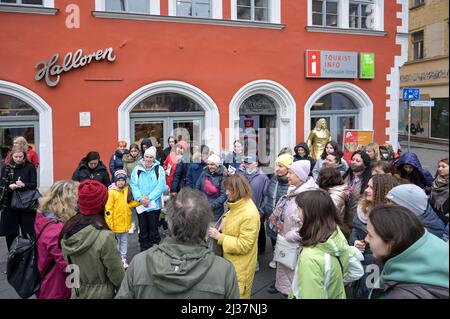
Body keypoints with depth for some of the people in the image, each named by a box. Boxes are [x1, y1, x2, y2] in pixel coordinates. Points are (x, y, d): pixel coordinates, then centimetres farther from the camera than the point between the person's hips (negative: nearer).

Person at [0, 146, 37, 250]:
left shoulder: (30, 167, 0)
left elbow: (34, 185, -7)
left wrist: (24, 185, -26)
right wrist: (9, 186, -18)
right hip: (10, 204, 2)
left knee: (31, 231, -3)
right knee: (10, 233, 7)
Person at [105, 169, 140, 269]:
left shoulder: (127, 190, 2)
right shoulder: (112, 191, -13)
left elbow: (130, 203, 6)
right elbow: (108, 208, -14)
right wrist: (109, 222, -16)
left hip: (125, 221, 4)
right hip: (116, 222, -4)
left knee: (124, 240, 12)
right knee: (116, 240, 12)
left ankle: (123, 257, 22)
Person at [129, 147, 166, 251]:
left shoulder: (159, 169, -1)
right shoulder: (137, 169, 4)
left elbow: (161, 186, -8)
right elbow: (133, 185, -2)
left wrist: (149, 197, -16)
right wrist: (140, 198, -15)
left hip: (154, 204, -2)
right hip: (140, 204, 2)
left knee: (153, 229, 5)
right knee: (143, 229, 11)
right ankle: (143, 249, 23)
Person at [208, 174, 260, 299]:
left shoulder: (250, 214, -28)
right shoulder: (238, 205, -1)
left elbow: (244, 245, -27)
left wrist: (219, 237, -24)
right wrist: (225, 220, 2)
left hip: (240, 265, -8)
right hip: (231, 260, 8)